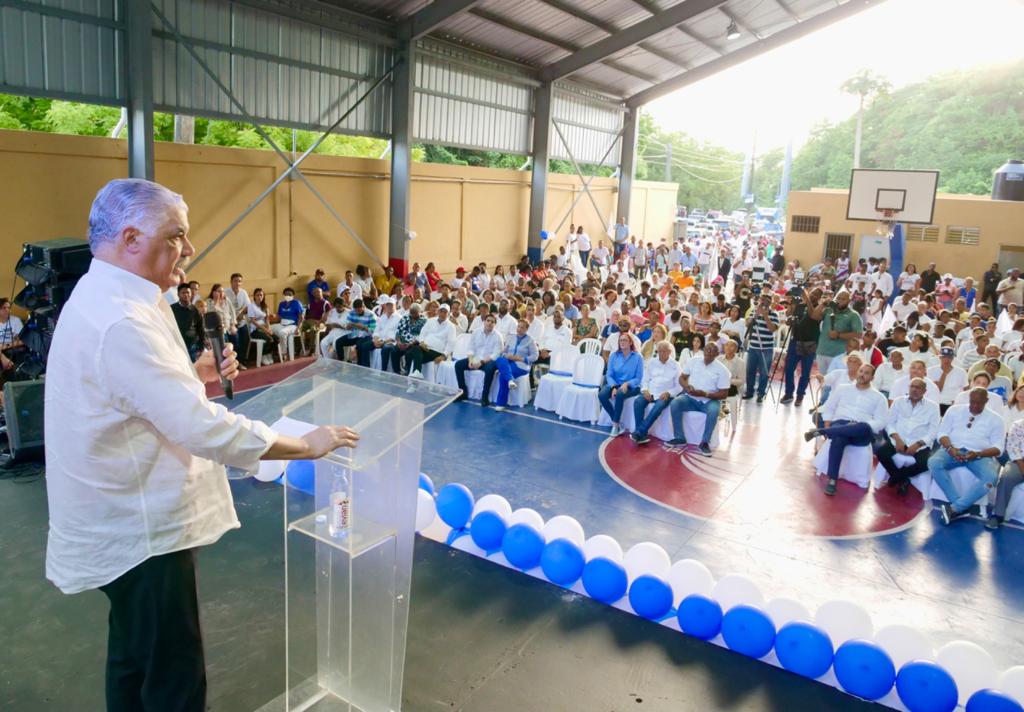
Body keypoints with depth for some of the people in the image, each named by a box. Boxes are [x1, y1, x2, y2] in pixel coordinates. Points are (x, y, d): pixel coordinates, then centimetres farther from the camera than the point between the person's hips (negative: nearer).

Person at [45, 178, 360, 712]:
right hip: (140, 530, -10)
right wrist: (310, 444, -21)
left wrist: (195, 376, 3)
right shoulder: (121, 322, -28)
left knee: (134, 655, 26)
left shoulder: (100, 300, 7)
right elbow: (205, 429, -31)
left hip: (126, 518, 10)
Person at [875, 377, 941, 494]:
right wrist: (897, 439, -12)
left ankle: (896, 476, -3)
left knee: (926, 463, -32)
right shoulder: (898, 401, 13)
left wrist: (917, 445, -16)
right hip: (898, 440, 2)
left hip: (920, 444, -1)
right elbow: (890, 423, 7)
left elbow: (933, 431, -1)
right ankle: (902, 479, -4)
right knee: (880, 451, -28)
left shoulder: (932, 406, 7)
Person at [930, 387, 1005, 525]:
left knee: (991, 476, -34)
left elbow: (998, 448, 1)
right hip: (954, 450, 1)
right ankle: (961, 505, -26)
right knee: (934, 462, -32)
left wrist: (977, 454, -19)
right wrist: (950, 448, -17)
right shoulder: (954, 410, 10)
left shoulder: (995, 419, 8)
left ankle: (955, 508, -28)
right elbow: (942, 434, 5)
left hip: (980, 455, -1)